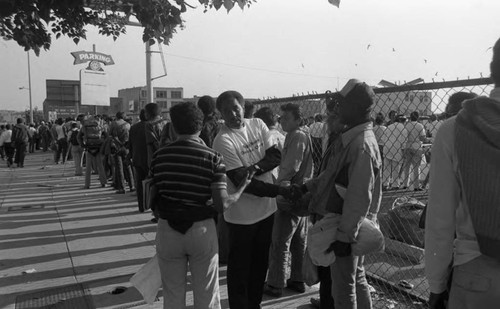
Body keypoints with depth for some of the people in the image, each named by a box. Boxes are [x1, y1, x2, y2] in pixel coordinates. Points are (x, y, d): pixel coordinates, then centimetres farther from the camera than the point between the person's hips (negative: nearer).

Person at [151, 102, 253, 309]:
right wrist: (243, 187, 0)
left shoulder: (159, 155, -5)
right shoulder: (212, 158, -12)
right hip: (202, 230, -1)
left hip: (168, 230, 2)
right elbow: (222, 204, -16)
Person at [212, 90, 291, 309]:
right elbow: (241, 182, -22)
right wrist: (280, 190, -21)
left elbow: (276, 156, -4)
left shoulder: (258, 125, 0)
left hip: (266, 208, 6)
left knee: (260, 261, 20)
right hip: (242, 215, -6)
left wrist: (254, 168, -22)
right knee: (240, 266, 9)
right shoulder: (223, 141, -19)